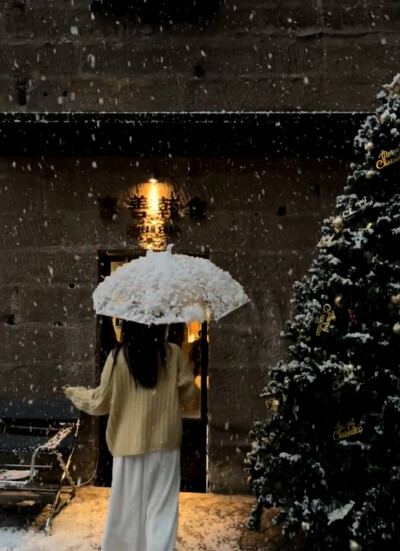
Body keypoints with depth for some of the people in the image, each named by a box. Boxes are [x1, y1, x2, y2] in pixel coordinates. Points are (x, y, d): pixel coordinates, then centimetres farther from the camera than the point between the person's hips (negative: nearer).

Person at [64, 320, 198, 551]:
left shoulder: (118, 356, -9)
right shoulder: (173, 353, -6)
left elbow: (101, 401, -2)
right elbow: (189, 392, 2)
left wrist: (75, 393, 17)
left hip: (130, 444, 0)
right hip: (165, 444, 1)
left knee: (129, 506, 15)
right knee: (162, 508, 10)